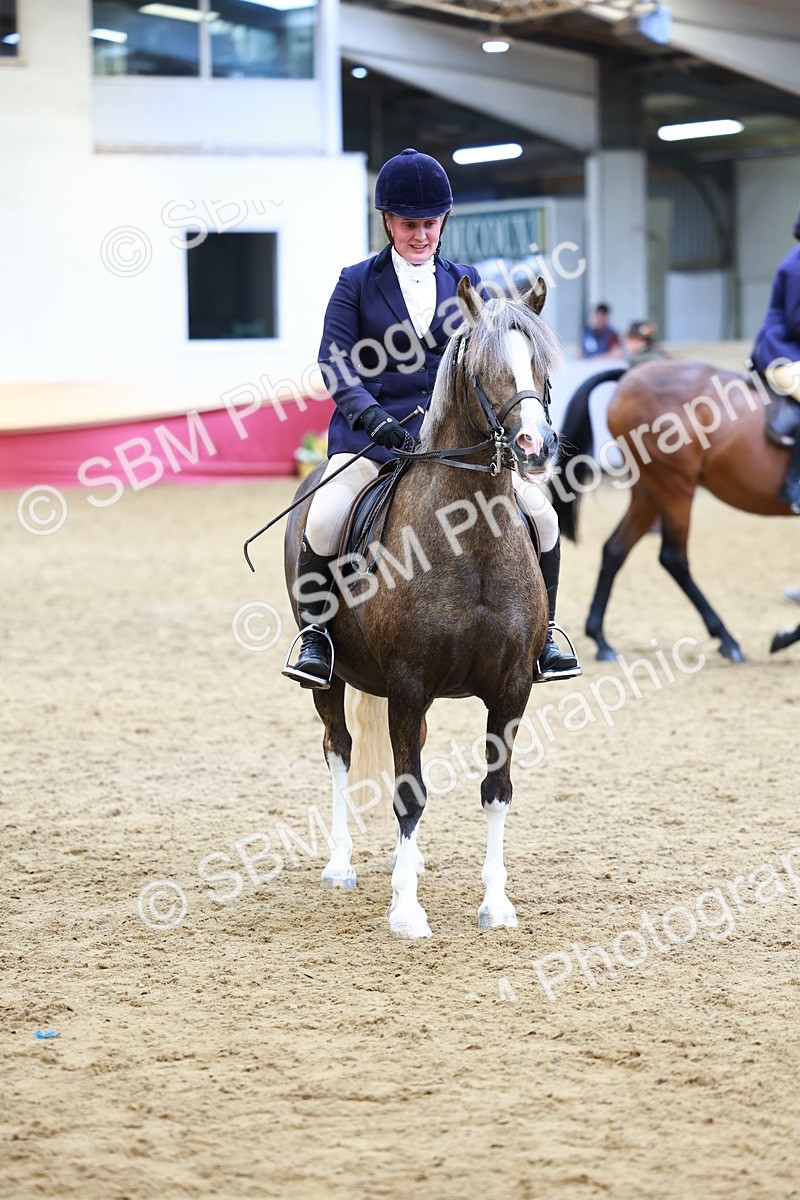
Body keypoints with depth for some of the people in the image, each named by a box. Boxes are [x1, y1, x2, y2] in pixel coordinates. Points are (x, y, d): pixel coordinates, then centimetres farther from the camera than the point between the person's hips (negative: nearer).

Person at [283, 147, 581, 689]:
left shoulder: (465, 283, 12)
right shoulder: (357, 283, 4)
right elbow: (335, 363, -4)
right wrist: (372, 416, -21)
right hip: (374, 434, -2)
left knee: (540, 511, -13)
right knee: (324, 520, -29)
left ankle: (542, 635, 5)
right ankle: (315, 630, -7)